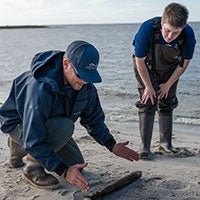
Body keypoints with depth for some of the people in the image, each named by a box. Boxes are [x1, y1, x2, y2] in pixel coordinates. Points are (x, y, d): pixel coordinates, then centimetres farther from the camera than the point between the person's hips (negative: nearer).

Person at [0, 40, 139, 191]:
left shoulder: (85, 84, -16)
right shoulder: (41, 86, -39)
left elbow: (94, 119, 0)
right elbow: (33, 141, -38)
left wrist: (112, 145, -10)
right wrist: (64, 171, -40)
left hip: (51, 124, 7)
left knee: (77, 166, 6)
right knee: (65, 126, -35)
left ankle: (21, 147, 21)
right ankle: (33, 167, -10)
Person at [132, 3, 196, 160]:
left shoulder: (188, 34, -30)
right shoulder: (147, 29, -36)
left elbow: (184, 63, -11)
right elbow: (140, 61, -22)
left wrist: (168, 85, -6)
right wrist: (148, 86, -16)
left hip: (170, 70, 2)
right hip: (146, 68, -2)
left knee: (167, 105, 5)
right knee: (148, 105, -11)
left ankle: (166, 143, 20)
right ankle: (144, 148, -7)